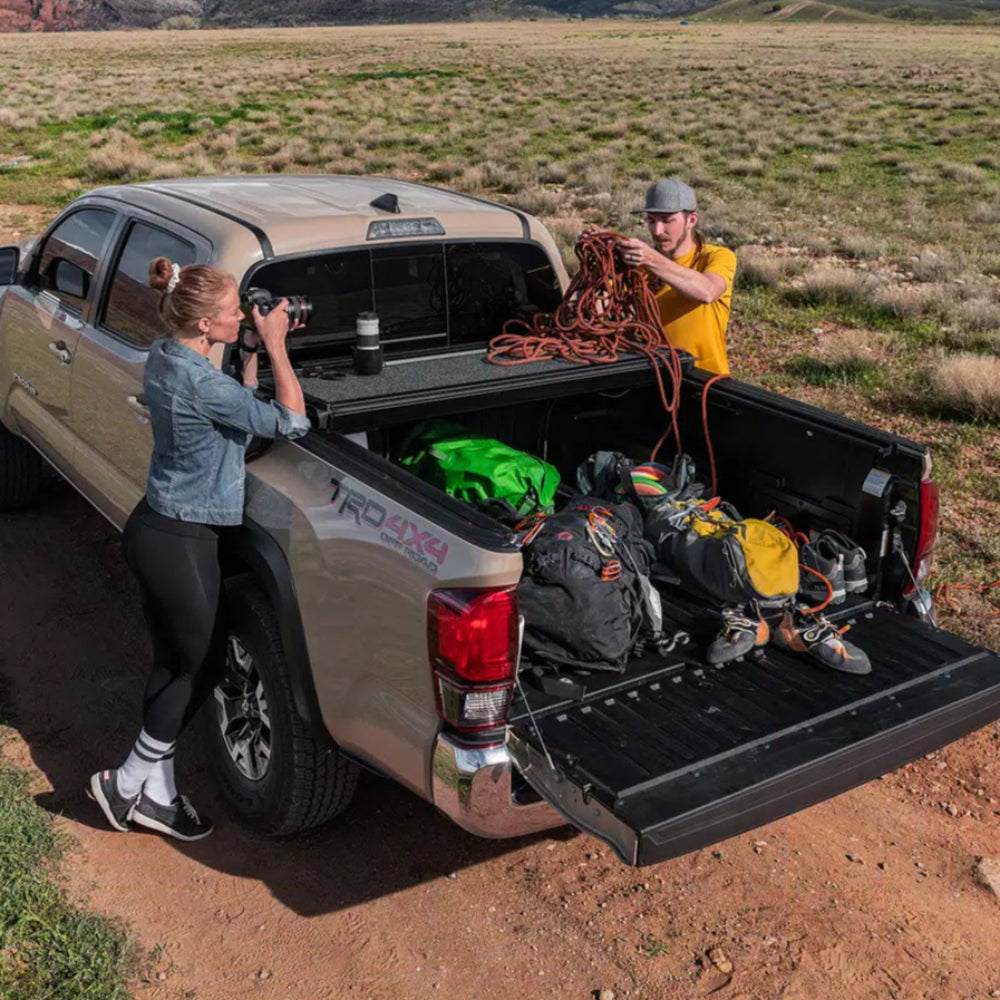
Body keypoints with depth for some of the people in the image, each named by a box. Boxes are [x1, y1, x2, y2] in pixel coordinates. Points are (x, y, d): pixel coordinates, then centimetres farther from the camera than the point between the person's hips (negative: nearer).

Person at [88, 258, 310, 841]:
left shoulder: (164, 359, 5)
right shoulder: (200, 382, -25)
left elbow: (237, 407, 16)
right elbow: (292, 422, -20)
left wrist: (252, 349, 5)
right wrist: (273, 345, -13)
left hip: (154, 530, 9)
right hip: (183, 545, -9)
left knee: (174, 665, 18)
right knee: (203, 667, 9)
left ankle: (157, 794, 29)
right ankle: (127, 784, 21)